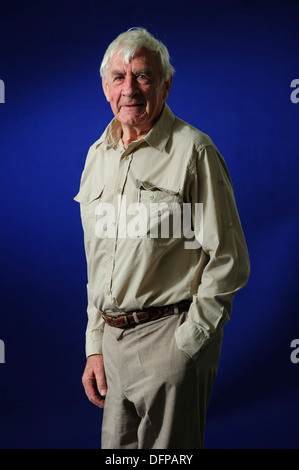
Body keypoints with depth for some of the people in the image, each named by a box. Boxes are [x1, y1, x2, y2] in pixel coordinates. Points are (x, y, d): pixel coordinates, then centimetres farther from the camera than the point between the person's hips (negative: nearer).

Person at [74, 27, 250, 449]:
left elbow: (228, 262, -11)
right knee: (116, 447, 15)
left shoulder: (193, 151, -10)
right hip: (113, 338, 6)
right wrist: (95, 347, 12)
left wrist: (186, 344, -12)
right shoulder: (97, 155, 10)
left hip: (172, 338, -6)